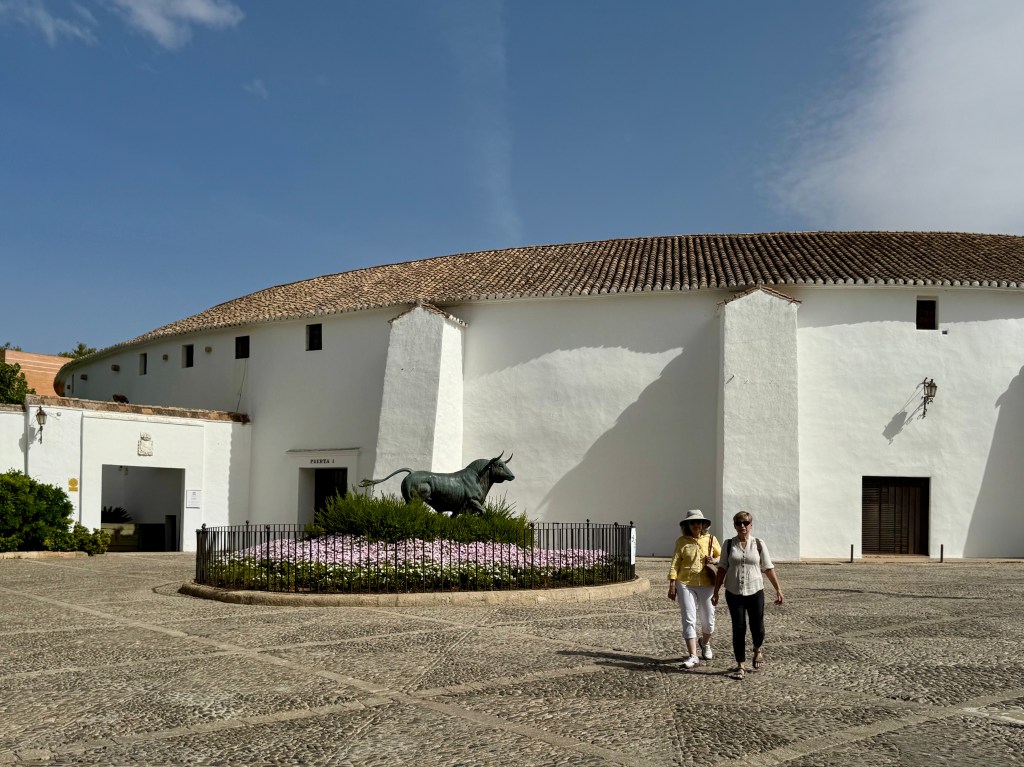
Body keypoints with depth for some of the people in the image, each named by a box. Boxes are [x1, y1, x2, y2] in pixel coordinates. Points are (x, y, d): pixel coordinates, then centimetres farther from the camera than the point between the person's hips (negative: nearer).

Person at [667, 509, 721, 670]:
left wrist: (714, 560, -8)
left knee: (708, 619, 12)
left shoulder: (711, 539, 4)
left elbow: (721, 557, 15)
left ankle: (705, 644, 43)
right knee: (689, 619, -7)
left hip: (706, 584, 2)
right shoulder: (681, 541, -1)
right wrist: (672, 585, -7)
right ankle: (692, 656, -5)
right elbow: (675, 564, -2)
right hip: (685, 584, -2)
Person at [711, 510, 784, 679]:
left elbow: (768, 568, 4)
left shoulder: (758, 544, 1)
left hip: (755, 591, 0)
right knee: (738, 629, 2)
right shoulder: (729, 544, 2)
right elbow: (722, 569, 5)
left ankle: (758, 649, 35)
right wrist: (716, 592, 3)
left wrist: (778, 589, 2)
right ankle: (741, 664, 13)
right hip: (734, 593, 0)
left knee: (757, 627, 1)